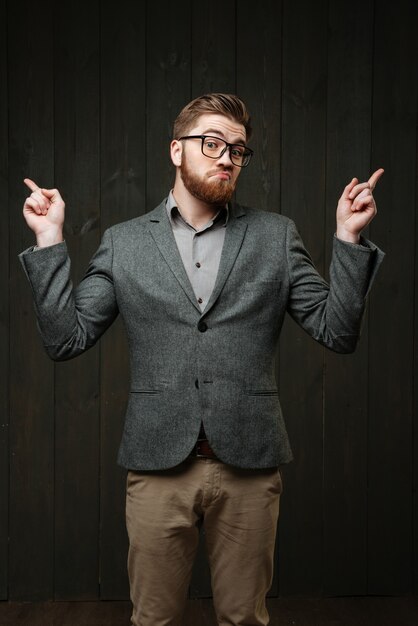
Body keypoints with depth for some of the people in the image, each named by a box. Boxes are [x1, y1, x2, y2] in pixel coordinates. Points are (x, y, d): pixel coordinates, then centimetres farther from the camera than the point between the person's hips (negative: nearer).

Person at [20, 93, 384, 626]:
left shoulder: (276, 237, 6)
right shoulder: (123, 242, 6)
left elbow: (337, 332, 2)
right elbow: (66, 340, 2)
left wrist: (348, 237, -7)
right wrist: (50, 242, -4)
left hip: (248, 464, 1)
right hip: (158, 462, 0)